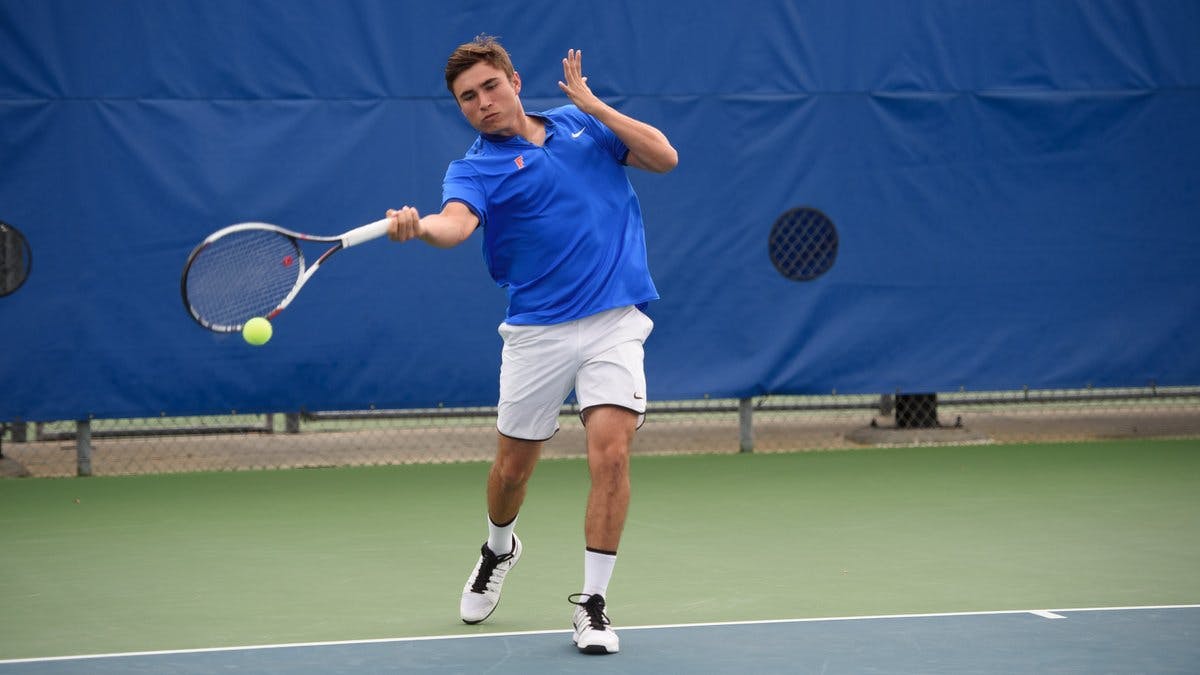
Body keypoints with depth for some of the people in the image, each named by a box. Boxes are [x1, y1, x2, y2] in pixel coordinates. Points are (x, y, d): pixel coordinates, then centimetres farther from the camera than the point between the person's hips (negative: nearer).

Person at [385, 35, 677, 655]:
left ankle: (592, 603, -4)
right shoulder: (475, 168, -2)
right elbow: (457, 222, -24)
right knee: (512, 465, 10)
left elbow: (664, 157, 3)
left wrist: (590, 101, -1)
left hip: (615, 323, 1)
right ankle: (498, 551, 44)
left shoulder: (583, 125, 11)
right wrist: (418, 228, -48)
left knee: (611, 452, -15)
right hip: (538, 330, -1)